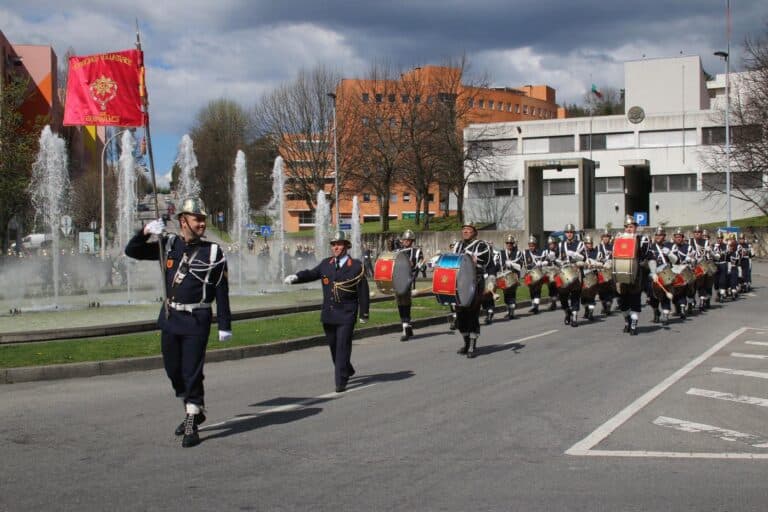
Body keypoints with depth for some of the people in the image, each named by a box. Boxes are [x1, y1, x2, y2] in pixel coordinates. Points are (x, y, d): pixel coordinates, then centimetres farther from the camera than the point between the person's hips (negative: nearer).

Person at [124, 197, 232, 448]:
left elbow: (222, 291, -4)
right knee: (173, 370, 14)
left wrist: (225, 326, -6)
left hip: (197, 321, -5)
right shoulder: (168, 244, 6)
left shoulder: (213, 252, -4)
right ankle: (196, 411, 35)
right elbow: (132, 251, 9)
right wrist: (146, 231, -9)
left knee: (192, 373, -5)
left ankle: (191, 427, 5)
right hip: (170, 317, 5)